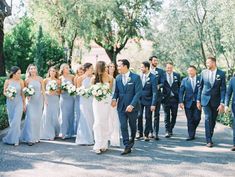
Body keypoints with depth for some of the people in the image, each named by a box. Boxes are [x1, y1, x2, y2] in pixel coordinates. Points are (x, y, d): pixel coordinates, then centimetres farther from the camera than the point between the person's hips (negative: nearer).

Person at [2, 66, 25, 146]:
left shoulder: (21, 81, -2)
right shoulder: (7, 81, -2)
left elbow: (22, 93, 3)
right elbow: (4, 92, 5)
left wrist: (24, 104, 4)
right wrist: (8, 96, -16)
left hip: (19, 103, -1)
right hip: (10, 103, 1)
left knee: (16, 121, -9)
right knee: (11, 121, 7)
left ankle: (13, 139, 0)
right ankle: (15, 138, 19)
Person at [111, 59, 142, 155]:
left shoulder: (136, 77, -9)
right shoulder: (118, 78, 6)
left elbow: (138, 93, -13)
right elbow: (116, 91, 10)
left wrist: (132, 105, -21)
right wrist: (114, 99, -11)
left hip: (132, 107, -3)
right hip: (121, 106, 3)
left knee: (132, 126, 13)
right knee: (123, 126, -3)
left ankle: (132, 141, 38)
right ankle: (127, 147, 1)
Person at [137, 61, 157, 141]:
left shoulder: (153, 78, -10)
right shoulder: (140, 76, 3)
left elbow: (154, 92, -11)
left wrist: (153, 104, -15)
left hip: (148, 100, -3)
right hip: (139, 99, 3)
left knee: (148, 117, 4)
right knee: (139, 116, 1)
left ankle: (146, 134, 16)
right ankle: (140, 133, 17)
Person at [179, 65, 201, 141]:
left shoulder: (200, 80, 2)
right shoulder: (184, 80, 5)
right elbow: (181, 92, 3)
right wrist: (181, 102, -6)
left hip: (197, 103, -1)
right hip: (188, 103, 1)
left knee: (197, 118, -5)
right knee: (190, 120, 1)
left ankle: (193, 130, 23)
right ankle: (191, 135, 9)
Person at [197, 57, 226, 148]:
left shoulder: (221, 74, -4)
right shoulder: (204, 72, 2)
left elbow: (223, 89, -5)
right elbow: (200, 87, 8)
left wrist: (222, 103, -11)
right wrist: (198, 100, 6)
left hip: (216, 101, 0)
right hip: (206, 99, 0)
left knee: (213, 120, 8)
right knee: (208, 118, -11)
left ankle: (209, 138, 24)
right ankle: (208, 140, -9)